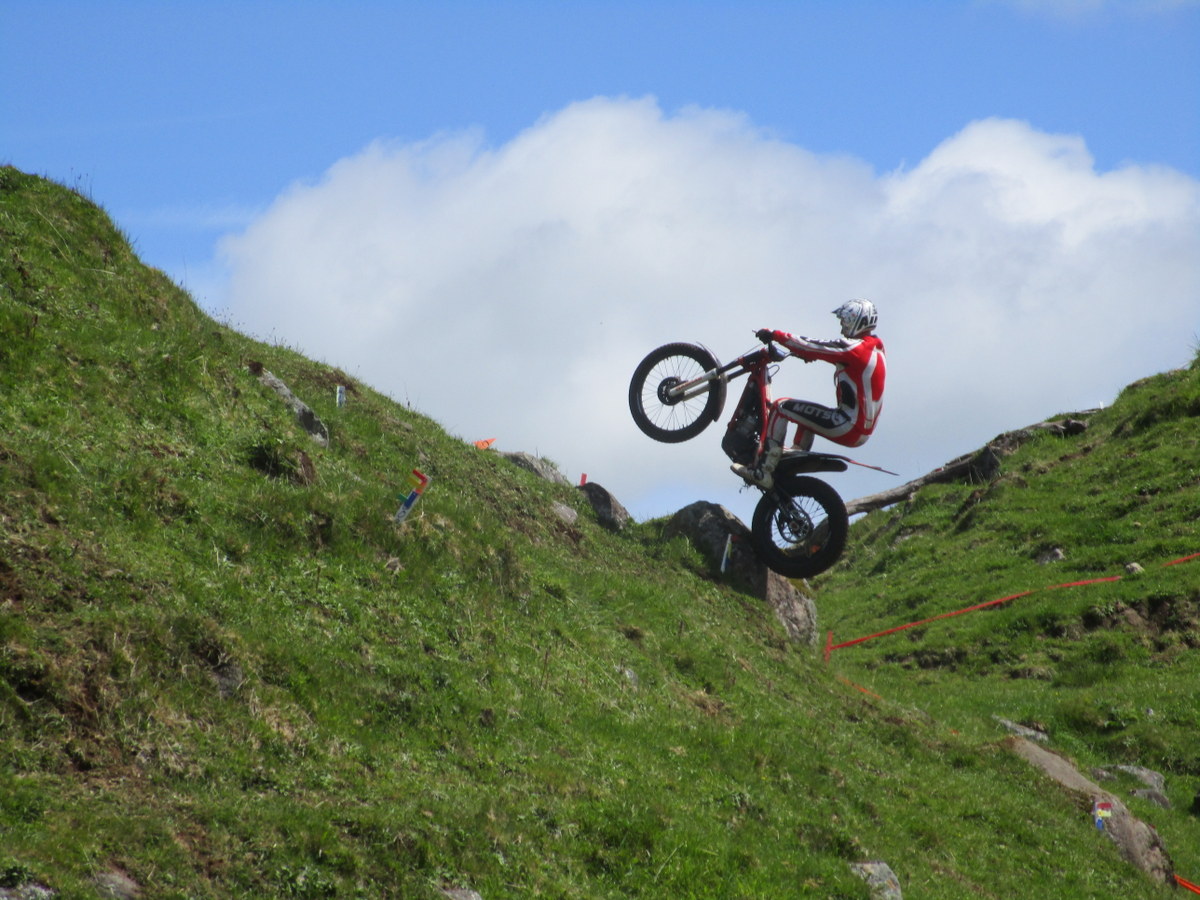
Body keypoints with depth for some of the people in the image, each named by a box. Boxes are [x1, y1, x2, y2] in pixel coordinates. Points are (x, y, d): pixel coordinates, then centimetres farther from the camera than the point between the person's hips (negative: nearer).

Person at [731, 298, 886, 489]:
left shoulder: (856, 348, -14)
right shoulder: (875, 349, 14)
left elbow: (814, 347, -15)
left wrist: (775, 335, -9)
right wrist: (808, 354, 32)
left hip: (849, 425, -10)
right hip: (863, 429, 10)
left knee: (781, 407, -8)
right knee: (806, 415, 34)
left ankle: (763, 471, -12)